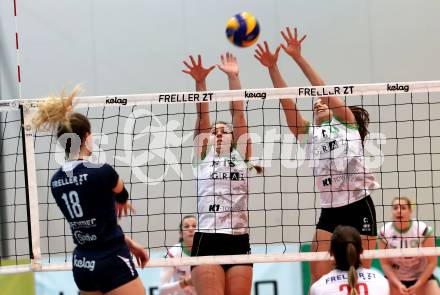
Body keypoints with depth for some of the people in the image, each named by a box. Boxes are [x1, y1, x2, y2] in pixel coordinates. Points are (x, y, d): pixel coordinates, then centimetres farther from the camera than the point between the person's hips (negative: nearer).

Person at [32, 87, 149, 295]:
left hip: (82, 265, 8)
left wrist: (129, 243, 18)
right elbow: (121, 196, 9)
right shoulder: (102, 172, -15)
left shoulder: (56, 181, 5)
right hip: (113, 264, -8)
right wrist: (121, 202, 34)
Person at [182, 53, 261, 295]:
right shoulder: (203, 157, 15)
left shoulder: (241, 156, 15)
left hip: (239, 242, 1)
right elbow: (202, 118, 4)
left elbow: (238, 113, 9)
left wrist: (233, 77, 3)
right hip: (206, 242, -1)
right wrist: (200, 82, -6)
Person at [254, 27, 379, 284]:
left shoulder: (347, 124, 5)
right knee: (318, 279, -5)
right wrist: (272, 68, -5)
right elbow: (287, 103, 5)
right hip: (330, 212, 4)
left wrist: (299, 58, -13)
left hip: (359, 207, -4)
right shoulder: (310, 134, 15)